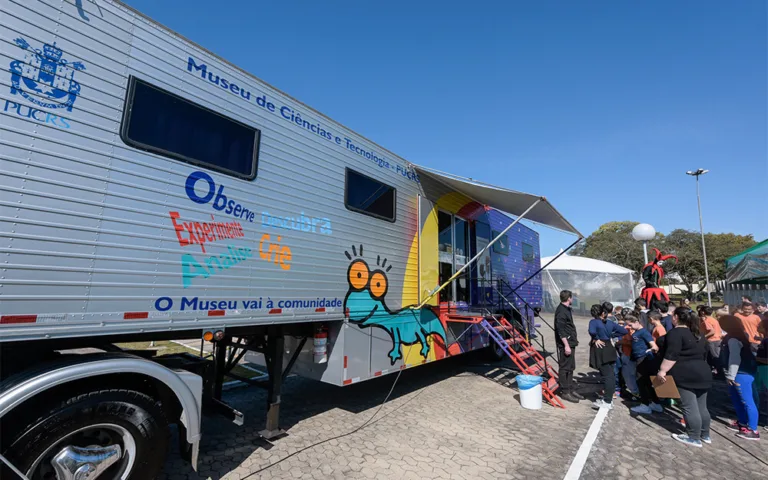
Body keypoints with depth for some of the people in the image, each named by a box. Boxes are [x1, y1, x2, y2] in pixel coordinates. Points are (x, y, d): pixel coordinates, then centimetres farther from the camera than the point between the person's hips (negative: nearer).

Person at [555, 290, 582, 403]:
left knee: (571, 368, 17)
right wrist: (566, 345, -23)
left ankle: (570, 390, 28)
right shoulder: (561, 311, -19)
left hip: (570, 342, 11)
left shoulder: (567, 309, 14)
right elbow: (560, 330, -23)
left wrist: (574, 335, 25)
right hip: (565, 344, -11)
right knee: (564, 368, -2)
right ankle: (565, 392, 6)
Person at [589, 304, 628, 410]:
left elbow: (592, 331, -31)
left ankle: (607, 402, -1)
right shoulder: (609, 323, 8)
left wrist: (596, 339, -13)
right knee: (610, 374, 14)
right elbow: (624, 331, 13)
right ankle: (609, 398, 23)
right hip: (609, 349, 6)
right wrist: (612, 337, 13)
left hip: (600, 350, -6)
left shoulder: (593, 321, -10)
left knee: (607, 375, -5)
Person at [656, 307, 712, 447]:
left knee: (689, 408, 0)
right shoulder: (697, 334, 16)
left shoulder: (675, 333, -12)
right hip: (703, 373, 9)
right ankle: (705, 435, 28)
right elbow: (704, 355, 24)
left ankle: (694, 438, 7)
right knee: (701, 407, 18)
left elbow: (671, 355, -21)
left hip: (685, 375, -9)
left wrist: (662, 371, -19)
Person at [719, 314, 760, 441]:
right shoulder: (740, 335, 9)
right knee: (736, 399, 20)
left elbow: (735, 359, -24)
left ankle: (753, 430, 6)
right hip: (744, 371, 10)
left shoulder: (733, 339, -21)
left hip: (742, 373, -10)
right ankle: (742, 423, 30)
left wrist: (731, 376, -18)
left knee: (746, 401, -2)